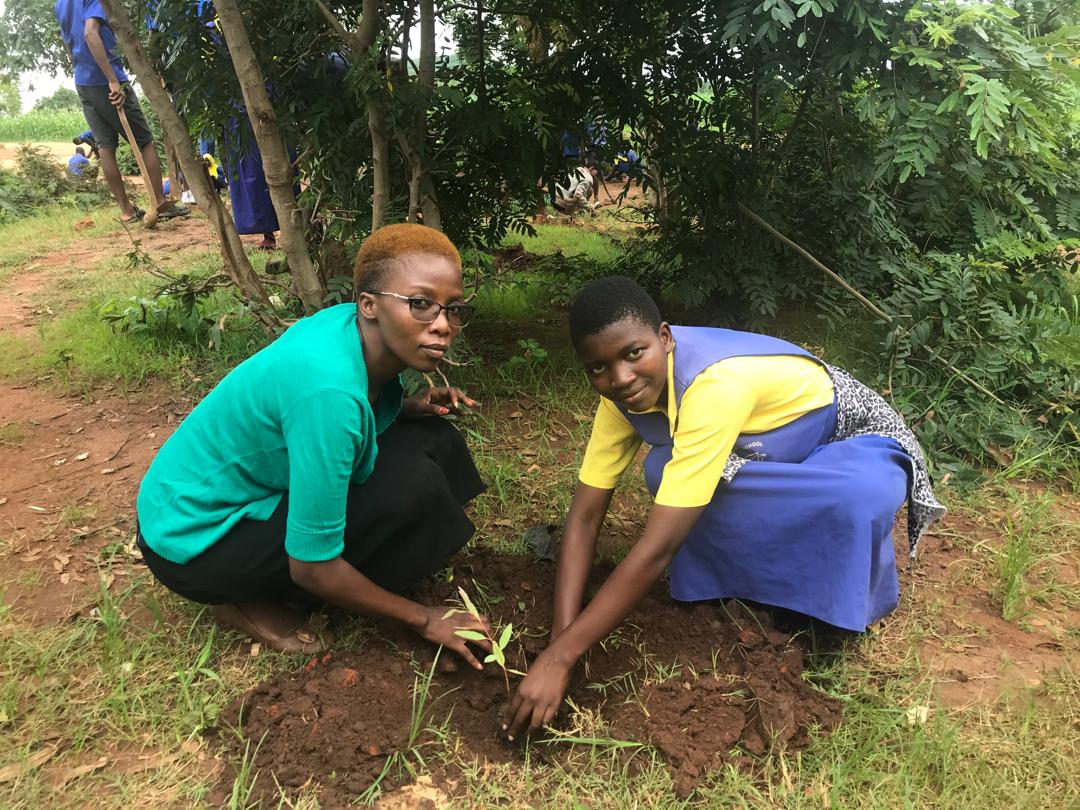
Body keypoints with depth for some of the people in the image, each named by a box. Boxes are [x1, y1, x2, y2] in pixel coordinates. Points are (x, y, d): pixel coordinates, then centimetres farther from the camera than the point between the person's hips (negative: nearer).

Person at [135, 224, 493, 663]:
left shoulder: (351, 326, -11)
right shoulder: (329, 390, -34)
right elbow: (312, 569, -28)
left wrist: (410, 408, -9)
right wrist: (422, 618, -15)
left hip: (248, 487, 8)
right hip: (195, 539, -8)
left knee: (428, 438, -1)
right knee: (411, 484, -23)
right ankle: (250, 602, -3)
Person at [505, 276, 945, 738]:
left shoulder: (715, 385, -39)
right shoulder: (625, 388, -17)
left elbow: (657, 548, -40)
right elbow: (584, 516, -16)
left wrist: (558, 659, -37)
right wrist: (561, 640, -26)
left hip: (856, 446, -5)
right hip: (775, 455, 5)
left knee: (858, 498, -40)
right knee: (666, 474, -24)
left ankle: (835, 625, -7)